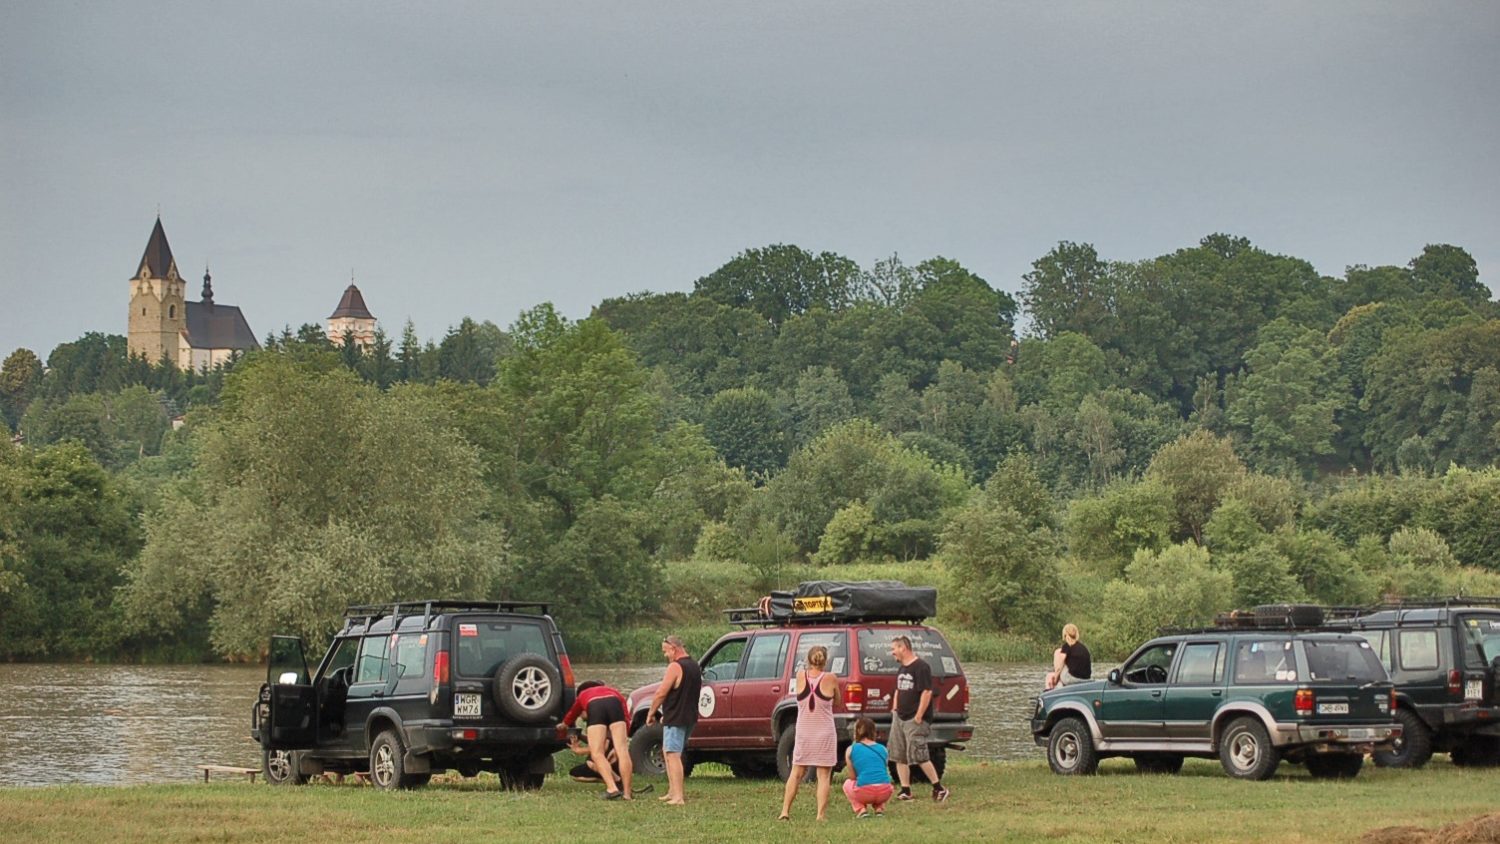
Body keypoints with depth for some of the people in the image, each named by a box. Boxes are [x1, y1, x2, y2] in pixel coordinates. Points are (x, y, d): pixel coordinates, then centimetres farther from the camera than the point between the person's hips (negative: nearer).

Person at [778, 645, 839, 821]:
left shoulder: (801, 676, -5)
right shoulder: (830, 679, -10)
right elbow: (837, 701, 6)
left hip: (803, 733, 2)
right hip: (825, 734, -2)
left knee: (796, 773, 14)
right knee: (824, 775, 3)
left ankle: (785, 811, 11)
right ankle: (821, 815, -3)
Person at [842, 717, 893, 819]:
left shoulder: (851, 750, 8)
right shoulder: (883, 749, 16)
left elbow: (853, 777, 13)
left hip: (864, 792, -3)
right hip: (884, 793, 3)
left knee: (847, 784, 32)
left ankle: (861, 809, 9)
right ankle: (879, 809, 15)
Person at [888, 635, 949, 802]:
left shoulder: (921, 667, -13)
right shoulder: (902, 668, 15)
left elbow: (927, 692, -18)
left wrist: (918, 716, -20)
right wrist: (895, 709, 14)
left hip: (915, 720, -9)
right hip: (899, 718, 9)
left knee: (919, 756, -12)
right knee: (898, 756, 6)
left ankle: (939, 788, -3)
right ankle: (905, 790, 11)